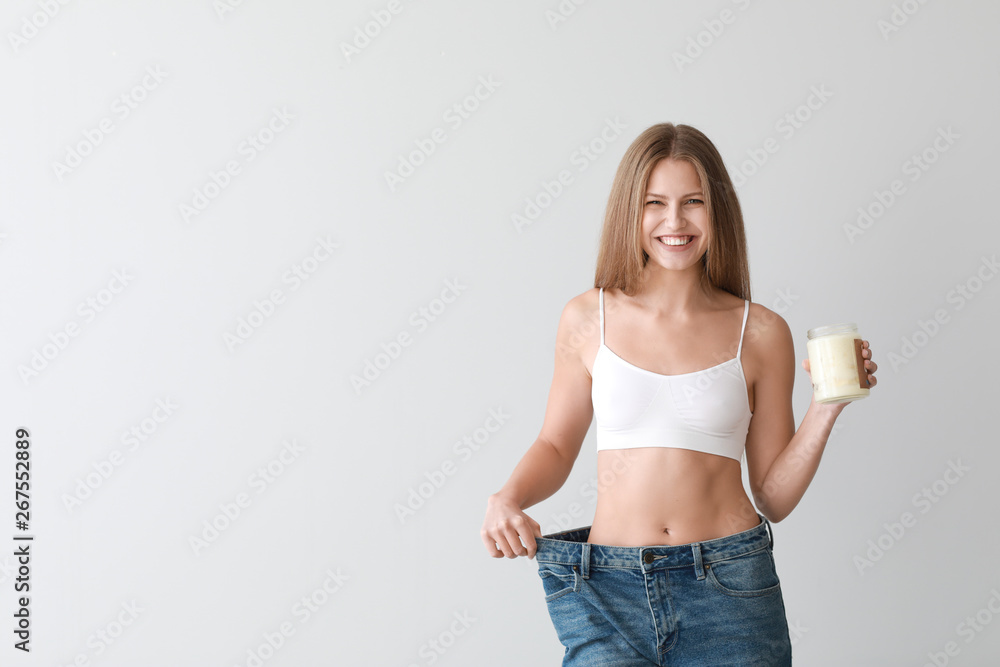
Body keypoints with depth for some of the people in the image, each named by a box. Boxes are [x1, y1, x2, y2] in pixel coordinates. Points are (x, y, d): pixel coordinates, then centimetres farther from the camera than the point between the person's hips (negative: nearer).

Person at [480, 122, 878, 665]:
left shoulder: (761, 332, 3)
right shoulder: (588, 319, 3)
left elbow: (774, 497, 6)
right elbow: (555, 447, 13)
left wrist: (828, 406, -6)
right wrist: (508, 499, -5)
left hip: (729, 585, 0)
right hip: (609, 586, 0)